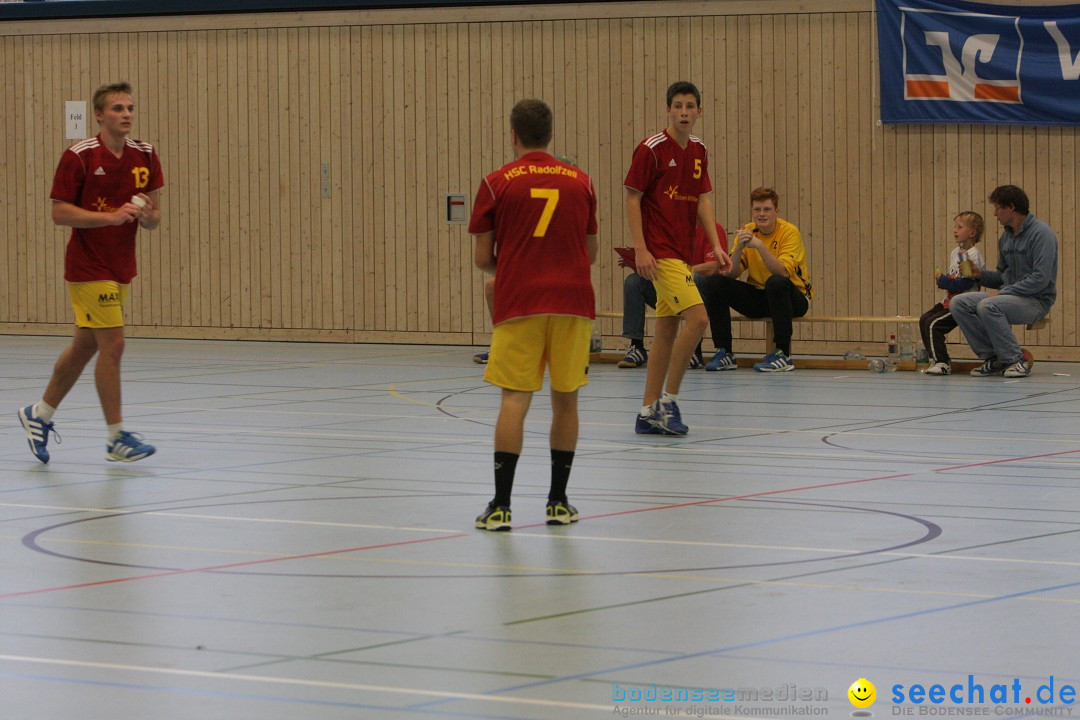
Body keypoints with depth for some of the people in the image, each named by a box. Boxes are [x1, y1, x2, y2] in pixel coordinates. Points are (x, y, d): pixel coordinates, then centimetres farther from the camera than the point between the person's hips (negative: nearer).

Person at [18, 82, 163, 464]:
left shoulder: (145, 156, 4)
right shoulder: (79, 156, -13)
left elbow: (153, 217, 8)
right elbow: (59, 212, -14)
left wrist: (146, 214, -16)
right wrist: (111, 216, -24)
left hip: (120, 268, 7)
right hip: (89, 268, -7)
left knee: (85, 346, 16)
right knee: (112, 345, -11)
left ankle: (40, 414, 33)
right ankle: (117, 438, -3)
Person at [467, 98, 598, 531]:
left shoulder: (497, 184, 1)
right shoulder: (580, 182, 9)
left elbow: (483, 259, 3)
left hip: (519, 304, -2)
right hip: (572, 301, 2)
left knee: (514, 400, -4)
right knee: (565, 399, 10)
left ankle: (501, 505, -9)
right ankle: (558, 502, 15)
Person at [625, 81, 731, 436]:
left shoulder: (699, 151, 11)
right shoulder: (651, 149, -9)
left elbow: (703, 200, 13)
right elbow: (632, 198, -9)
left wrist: (716, 245, 1)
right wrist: (640, 249, -16)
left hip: (683, 253, 8)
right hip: (660, 254, -8)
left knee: (667, 329, 10)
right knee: (697, 317, -18)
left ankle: (649, 413, 16)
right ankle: (667, 401, -9)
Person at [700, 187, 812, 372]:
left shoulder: (789, 232, -14)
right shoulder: (747, 231, -1)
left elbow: (783, 272, -29)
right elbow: (730, 274, -10)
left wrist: (759, 245, -36)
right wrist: (740, 248, -26)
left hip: (794, 298, -5)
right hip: (758, 298, 5)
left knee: (776, 282, -37)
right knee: (714, 283, -14)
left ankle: (782, 355, -29)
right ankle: (724, 352, -8)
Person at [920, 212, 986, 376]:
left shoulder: (973, 256, -18)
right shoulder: (955, 252, 12)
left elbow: (965, 284, -24)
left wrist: (943, 281, -17)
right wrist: (942, 279, 2)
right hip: (949, 301, 10)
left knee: (933, 324, -20)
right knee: (924, 319, 7)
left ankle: (941, 363, -13)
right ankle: (937, 358, 12)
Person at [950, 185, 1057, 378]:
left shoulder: (1041, 233, -13)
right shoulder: (1005, 237, 13)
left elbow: (1040, 279, -22)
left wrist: (1003, 292, -21)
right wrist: (980, 275, 0)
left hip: (1037, 301, -8)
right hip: (1009, 295, 8)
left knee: (987, 306, -33)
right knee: (958, 303, -8)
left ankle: (1016, 360, -20)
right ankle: (992, 357, -4)